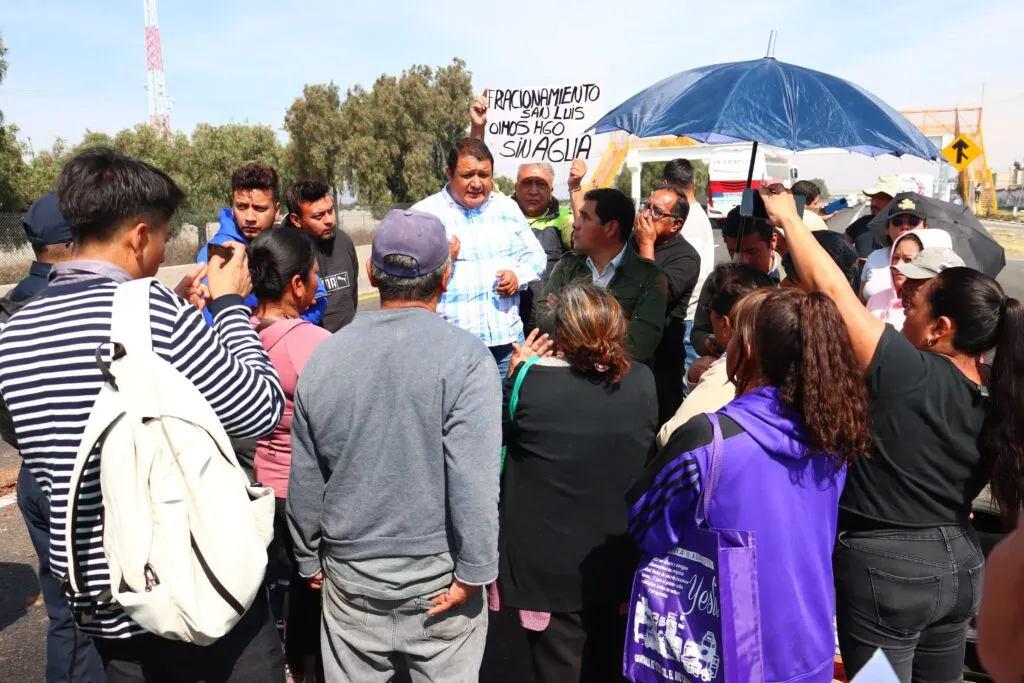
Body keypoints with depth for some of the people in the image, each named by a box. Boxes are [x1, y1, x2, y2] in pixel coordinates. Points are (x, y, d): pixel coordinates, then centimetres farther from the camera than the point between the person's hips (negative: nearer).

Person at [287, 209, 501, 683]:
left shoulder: (326, 354, -5)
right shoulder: (464, 355, -17)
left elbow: (304, 480, 2)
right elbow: (474, 480, -22)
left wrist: (309, 559, 15)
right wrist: (475, 572, -11)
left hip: (349, 577, 3)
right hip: (438, 581, -3)